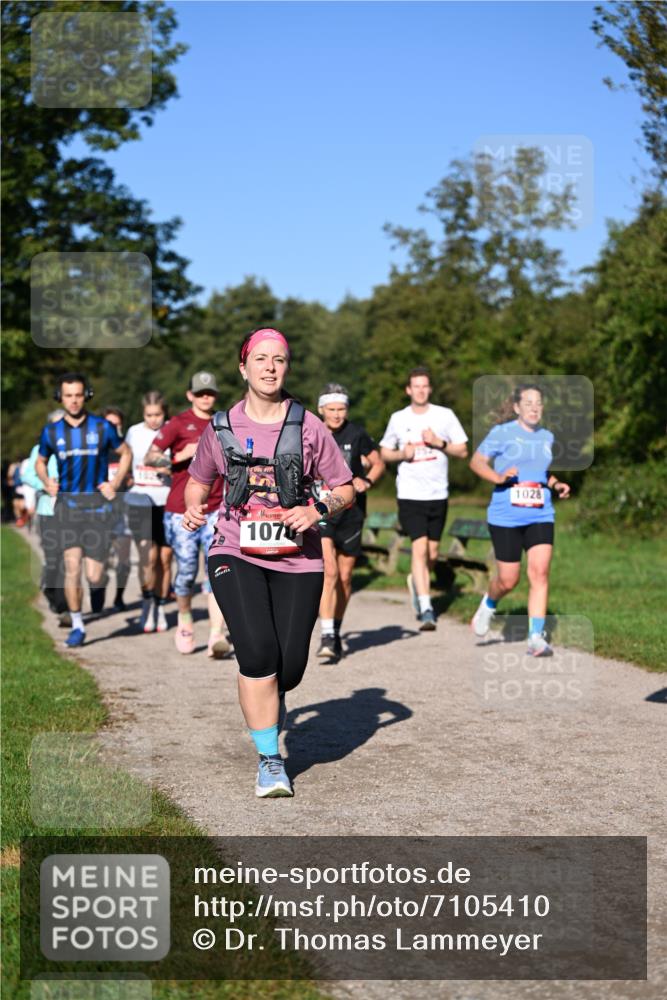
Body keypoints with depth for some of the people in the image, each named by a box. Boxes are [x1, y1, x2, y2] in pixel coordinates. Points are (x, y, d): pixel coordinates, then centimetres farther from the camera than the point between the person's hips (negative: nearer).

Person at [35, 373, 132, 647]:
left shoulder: (103, 428, 1)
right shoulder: (51, 432, 6)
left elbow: (125, 453, 15)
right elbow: (40, 462, 23)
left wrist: (115, 484, 3)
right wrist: (46, 482, 3)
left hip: (98, 504, -1)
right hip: (67, 502, 1)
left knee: (93, 575, -5)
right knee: (72, 566, -13)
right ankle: (77, 626, 2)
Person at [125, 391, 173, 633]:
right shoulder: (134, 432, 7)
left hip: (167, 502, 0)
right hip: (140, 502, 0)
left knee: (165, 557, 4)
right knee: (148, 556, -12)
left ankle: (160, 607, 20)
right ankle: (147, 603, 9)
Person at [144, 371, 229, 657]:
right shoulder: (178, 423, -2)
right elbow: (150, 457, -12)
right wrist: (180, 455, -26)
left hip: (215, 510, 2)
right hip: (182, 512, -2)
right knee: (186, 572, 5)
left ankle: (216, 635, -17)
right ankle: (185, 620, 32)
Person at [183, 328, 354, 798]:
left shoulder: (308, 426, 1)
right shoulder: (222, 426, 5)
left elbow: (346, 489, 6)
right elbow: (199, 481, 20)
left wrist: (318, 510, -14)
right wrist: (194, 509, -1)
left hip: (298, 560, 1)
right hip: (236, 553, -1)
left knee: (290, 667, 1)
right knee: (258, 653, -18)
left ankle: (264, 702, 40)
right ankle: (270, 760, -3)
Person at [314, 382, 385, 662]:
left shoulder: (356, 434, -1)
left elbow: (378, 463, 9)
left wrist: (367, 481, -8)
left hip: (351, 513, 2)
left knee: (344, 577, 9)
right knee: (329, 571, -18)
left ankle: (336, 631, 28)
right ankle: (327, 637, -20)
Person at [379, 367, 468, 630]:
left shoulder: (445, 415, 3)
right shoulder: (398, 419, 4)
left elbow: (463, 451, 5)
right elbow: (384, 452, 14)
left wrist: (439, 443, -12)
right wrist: (402, 454, -7)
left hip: (438, 494, 2)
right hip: (410, 495, -2)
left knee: (432, 554, 11)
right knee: (419, 549, -15)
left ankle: (416, 582, 41)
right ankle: (426, 609, -16)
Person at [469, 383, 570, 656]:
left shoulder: (547, 437, 13)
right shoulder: (502, 432, -3)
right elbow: (476, 461, -2)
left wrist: (557, 485, 7)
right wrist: (498, 477, -19)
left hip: (540, 517, 3)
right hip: (505, 518, -3)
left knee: (539, 572, -13)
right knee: (508, 580, 3)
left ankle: (536, 637, -10)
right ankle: (488, 604, 38)